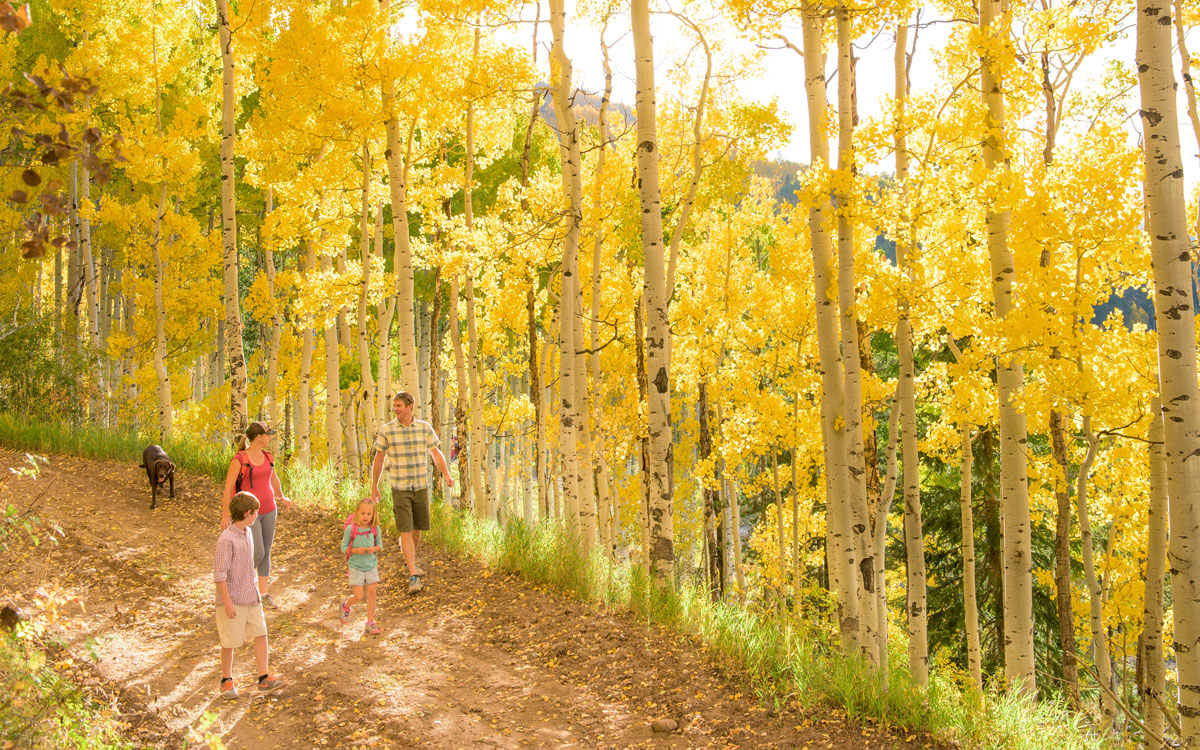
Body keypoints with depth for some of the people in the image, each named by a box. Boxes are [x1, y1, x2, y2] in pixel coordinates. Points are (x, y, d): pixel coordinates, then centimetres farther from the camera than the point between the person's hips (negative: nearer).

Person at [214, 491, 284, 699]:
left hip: (251, 597, 8)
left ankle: (263, 678, 13)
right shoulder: (226, 539, -20)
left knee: (260, 634, 6)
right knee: (230, 642, 5)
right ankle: (227, 680, 21)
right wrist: (227, 602, -20)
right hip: (233, 599, -8)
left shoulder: (246, 532, 6)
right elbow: (219, 573, -19)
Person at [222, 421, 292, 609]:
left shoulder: (268, 457, 4)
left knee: (266, 553, 8)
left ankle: (264, 594, 16)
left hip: (269, 510, 6)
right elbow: (228, 487, -13)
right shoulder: (239, 460, -15)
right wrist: (225, 516, -14)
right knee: (258, 555, -8)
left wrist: (281, 498, 40)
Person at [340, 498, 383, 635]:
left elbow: (380, 545, 5)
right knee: (358, 597, -3)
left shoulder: (375, 529, -6)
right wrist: (356, 550, -25)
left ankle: (370, 623, 15)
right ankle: (346, 606, 32)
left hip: (371, 566, 3)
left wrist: (374, 549, -17)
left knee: (371, 594, 3)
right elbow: (344, 548, -9)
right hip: (356, 567, -3)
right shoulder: (351, 529, -15)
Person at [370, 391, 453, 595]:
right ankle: (414, 577, -14)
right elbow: (378, 458, 3)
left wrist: (446, 475, -6)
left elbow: (436, 454, 7)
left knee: (417, 529, 14)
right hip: (399, 489, -3)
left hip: (421, 487, 3)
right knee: (405, 531, -11)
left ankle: (410, 562, 39)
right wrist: (374, 486, 8)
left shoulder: (425, 428, -2)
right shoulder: (387, 430, -7)